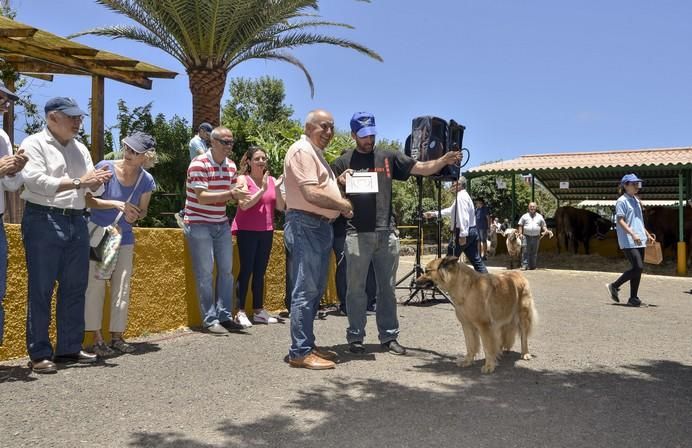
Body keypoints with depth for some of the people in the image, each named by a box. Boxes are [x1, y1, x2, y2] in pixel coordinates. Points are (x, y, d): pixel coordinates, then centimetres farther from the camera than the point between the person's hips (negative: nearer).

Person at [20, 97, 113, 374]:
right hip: (43, 219, -6)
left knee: (75, 288, 8)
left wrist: (97, 181, -9)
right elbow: (36, 181, -15)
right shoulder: (34, 144, -1)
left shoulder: (80, 149, 18)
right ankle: (39, 354, 5)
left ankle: (69, 348, 18)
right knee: (41, 289, -2)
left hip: (76, 222, 6)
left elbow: (95, 189, 15)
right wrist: (78, 182, -16)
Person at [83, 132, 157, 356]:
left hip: (124, 239, 3)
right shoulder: (105, 167, -15)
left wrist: (134, 216, -15)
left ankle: (117, 337, 16)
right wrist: (117, 204, -24)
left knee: (122, 288, 5)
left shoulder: (146, 180, -6)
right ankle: (97, 339, 4)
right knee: (95, 286, -4)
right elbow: (87, 200, -13)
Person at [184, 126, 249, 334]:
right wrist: (230, 194, -29)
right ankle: (209, 319, 4)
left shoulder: (231, 165, 7)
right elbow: (201, 197, -22)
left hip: (221, 224, 7)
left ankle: (224, 316, 16)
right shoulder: (199, 163, -15)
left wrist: (239, 193, -10)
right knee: (205, 273, -4)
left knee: (226, 270, 8)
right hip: (199, 224, -7)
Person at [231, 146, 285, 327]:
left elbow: (280, 207, 3)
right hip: (247, 231, -4)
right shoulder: (243, 179, -2)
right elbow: (244, 204, -15)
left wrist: (277, 188, -10)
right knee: (246, 270, -4)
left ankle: (259, 310, 17)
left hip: (266, 231, 5)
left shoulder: (271, 180, 9)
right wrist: (262, 189, -17)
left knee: (260, 271, 9)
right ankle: (240, 312, 1)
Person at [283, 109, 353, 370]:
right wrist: (342, 205, -9)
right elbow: (311, 194, -20)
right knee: (305, 291, -9)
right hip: (305, 225, -11)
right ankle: (300, 352, -4)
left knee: (316, 289, 14)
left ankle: (307, 344, 23)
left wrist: (338, 181, 12)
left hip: (321, 226, 11)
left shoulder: (316, 153, 22)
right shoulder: (302, 151, -10)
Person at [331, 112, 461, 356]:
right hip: (357, 234, -2)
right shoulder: (343, 162, 6)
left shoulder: (388, 157, 11)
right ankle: (355, 337, 14)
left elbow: (422, 168, 6)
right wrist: (340, 181, -14)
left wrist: (444, 161, -11)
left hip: (387, 233, 2)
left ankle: (389, 336, 17)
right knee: (356, 288, 4)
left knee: (387, 288, 9)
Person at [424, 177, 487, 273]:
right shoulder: (464, 196, 18)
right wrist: (434, 213, 25)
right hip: (472, 231, 10)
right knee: (476, 259, 8)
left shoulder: (461, 197, -14)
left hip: (462, 232, -10)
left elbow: (463, 217, -24)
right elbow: (451, 210, 25)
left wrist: (463, 235, -28)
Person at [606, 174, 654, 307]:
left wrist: (648, 235, 25)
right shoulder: (622, 201, -7)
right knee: (638, 268, -15)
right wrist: (633, 234, -25)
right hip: (628, 241, -9)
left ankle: (633, 298, 11)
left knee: (638, 269, 6)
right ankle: (614, 286, 0)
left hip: (639, 241, 9)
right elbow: (620, 221, -15)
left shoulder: (636, 201, 20)